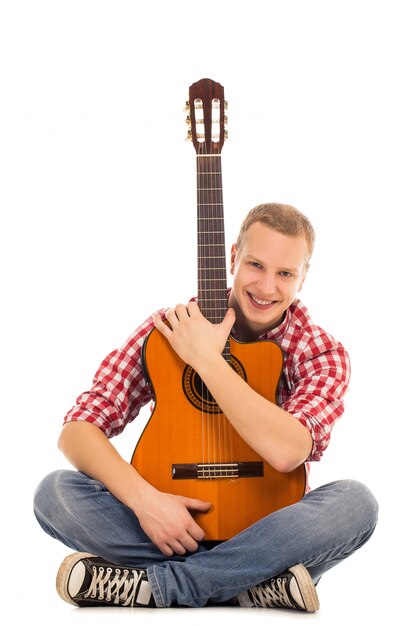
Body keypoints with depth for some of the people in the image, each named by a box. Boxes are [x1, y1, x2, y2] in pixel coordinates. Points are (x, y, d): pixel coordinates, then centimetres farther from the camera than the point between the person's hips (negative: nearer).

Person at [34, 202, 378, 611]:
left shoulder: (322, 355, -7)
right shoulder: (169, 329, -4)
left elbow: (287, 452, -27)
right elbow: (77, 431, -10)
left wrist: (206, 358, -24)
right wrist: (143, 497, -27)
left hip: (265, 529, -1)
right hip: (169, 523, 1)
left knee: (354, 503, -30)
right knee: (55, 492, -22)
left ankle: (149, 585, -27)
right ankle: (251, 585, -23)